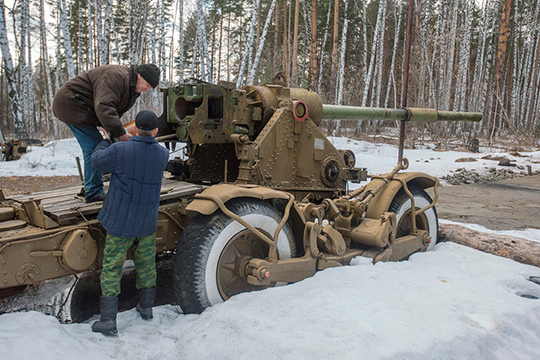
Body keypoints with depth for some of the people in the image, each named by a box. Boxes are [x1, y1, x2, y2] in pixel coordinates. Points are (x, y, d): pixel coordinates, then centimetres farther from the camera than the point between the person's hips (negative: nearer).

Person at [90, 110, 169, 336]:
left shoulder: (120, 151, -19)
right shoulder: (162, 155, -6)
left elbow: (97, 160, 0)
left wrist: (107, 139, 19)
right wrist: (124, 139, 25)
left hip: (120, 221, -4)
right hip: (147, 222, 4)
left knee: (111, 269, 7)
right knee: (146, 264, 20)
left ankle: (108, 320, 9)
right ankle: (146, 308, 35)